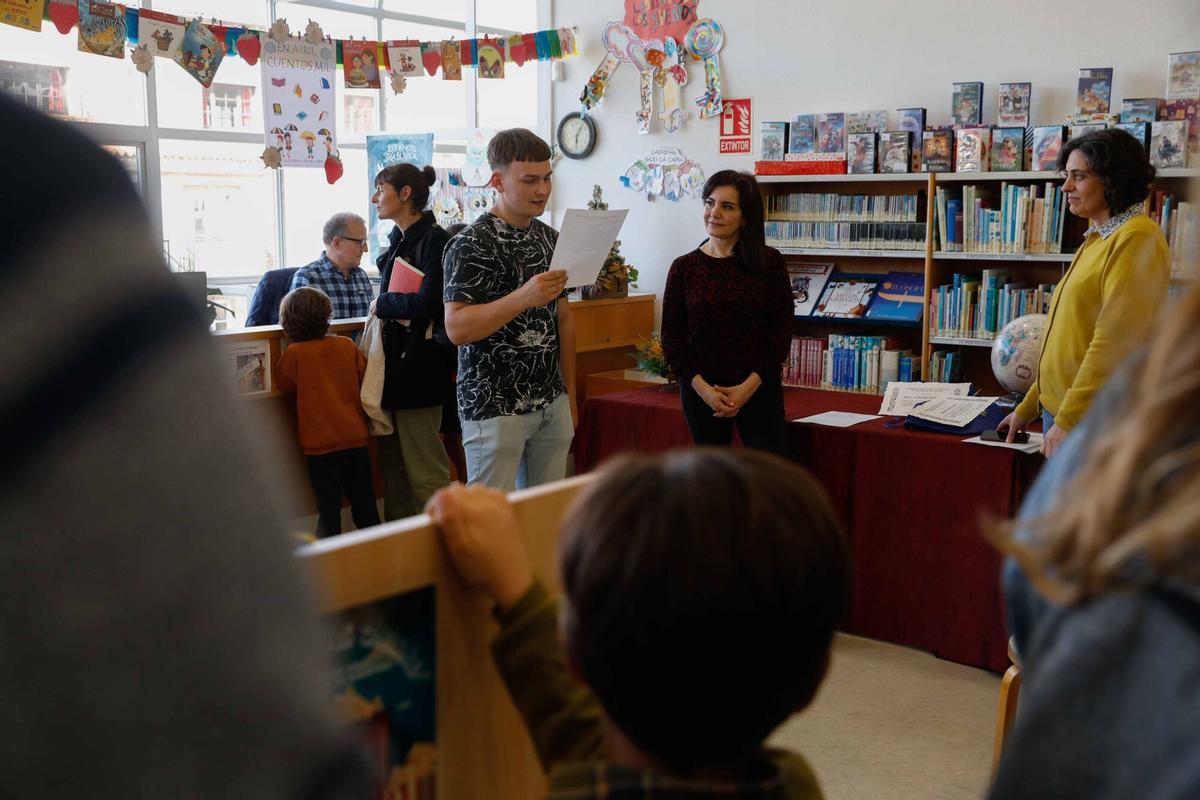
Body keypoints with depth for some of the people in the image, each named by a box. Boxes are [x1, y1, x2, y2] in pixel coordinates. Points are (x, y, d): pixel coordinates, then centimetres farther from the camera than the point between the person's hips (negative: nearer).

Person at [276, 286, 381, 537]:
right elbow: (365, 376, 10)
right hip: (356, 438, 3)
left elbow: (284, 384, 4)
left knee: (329, 506, 4)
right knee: (364, 501, 15)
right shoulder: (347, 346, -2)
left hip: (320, 444, -3)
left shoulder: (294, 353, -11)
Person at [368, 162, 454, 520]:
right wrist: (386, 305, 1)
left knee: (423, 469, -2)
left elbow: (428, 302, -22)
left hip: (419, 365, -9)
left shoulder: (433, 240, -12)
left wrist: (384, 303, -8)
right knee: (393, 462, 14)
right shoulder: (398, 240, 14)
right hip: (394, 363, 9)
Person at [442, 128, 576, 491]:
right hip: (495, 407, -6)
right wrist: (523, 297, -28)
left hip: (551, 404, 6)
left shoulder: (550, 237, 12)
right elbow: (456, 328, -18)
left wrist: (570, 394, 16)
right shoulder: (472, 244, -10)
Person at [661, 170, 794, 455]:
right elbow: (671, 337, 2)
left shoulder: (769, 262, 0)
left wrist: (750, 384, -11)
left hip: (759, 387, -1)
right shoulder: (684, 267, 2)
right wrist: (702, 387, -10)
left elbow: (782, 329, -1)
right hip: (700, 391, 1)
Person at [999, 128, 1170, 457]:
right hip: (1064, 415, 9)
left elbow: (1115, 343, -20)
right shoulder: (1097, 239, 17)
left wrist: (1069, 419, -20)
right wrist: (1028, 408, 20)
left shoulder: (1136, 238, -12)